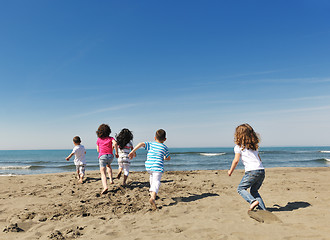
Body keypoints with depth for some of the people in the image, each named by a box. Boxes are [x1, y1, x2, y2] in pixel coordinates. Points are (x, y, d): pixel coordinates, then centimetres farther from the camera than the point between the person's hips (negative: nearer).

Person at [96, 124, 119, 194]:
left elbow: (98, 150, 16)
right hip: (110, 156, 2)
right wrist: (116, 153, -7)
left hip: (102, 156, -2)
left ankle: (105, 186, -24)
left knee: (103, 173, -3)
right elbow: (115, 143, -13)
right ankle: (111, 180, 24)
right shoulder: (110, 138, 8)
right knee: (108, 165, 34)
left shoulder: (99, 139, 11)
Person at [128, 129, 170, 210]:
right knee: (156, 182, -9)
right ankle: (153, 197, -33)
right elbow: (169, 158, 20)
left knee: (152, 177, 31)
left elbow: (141, 144, -8)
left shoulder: (150, 144, 9)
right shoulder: (164, 147, 9)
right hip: (158, 167, -3)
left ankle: (152, 192, 41)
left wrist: (132, 151, -8)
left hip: (148, 166, 3)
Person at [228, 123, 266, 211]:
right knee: (254, 190, 20)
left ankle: (253, 201, -16)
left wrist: (231, 171, 9)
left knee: (240, 188, 4)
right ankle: (263, 208, 12)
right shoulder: (254, 146, 21)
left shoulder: (238, 146, 0)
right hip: (262, 170, 7)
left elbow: (236, 160, -5)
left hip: (252, 171, -7)